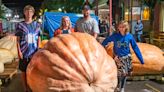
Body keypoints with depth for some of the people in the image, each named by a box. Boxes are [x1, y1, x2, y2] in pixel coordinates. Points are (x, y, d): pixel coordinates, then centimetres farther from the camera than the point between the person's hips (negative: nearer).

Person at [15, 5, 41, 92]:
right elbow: (18, 40, 0)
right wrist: (19, 51, -8)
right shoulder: (20, 25, 0)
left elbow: (38, 39, 8)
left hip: (34, 52, 1)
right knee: (24, 71, 6)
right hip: (24, 52, -1)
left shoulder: (36, 25, 5)